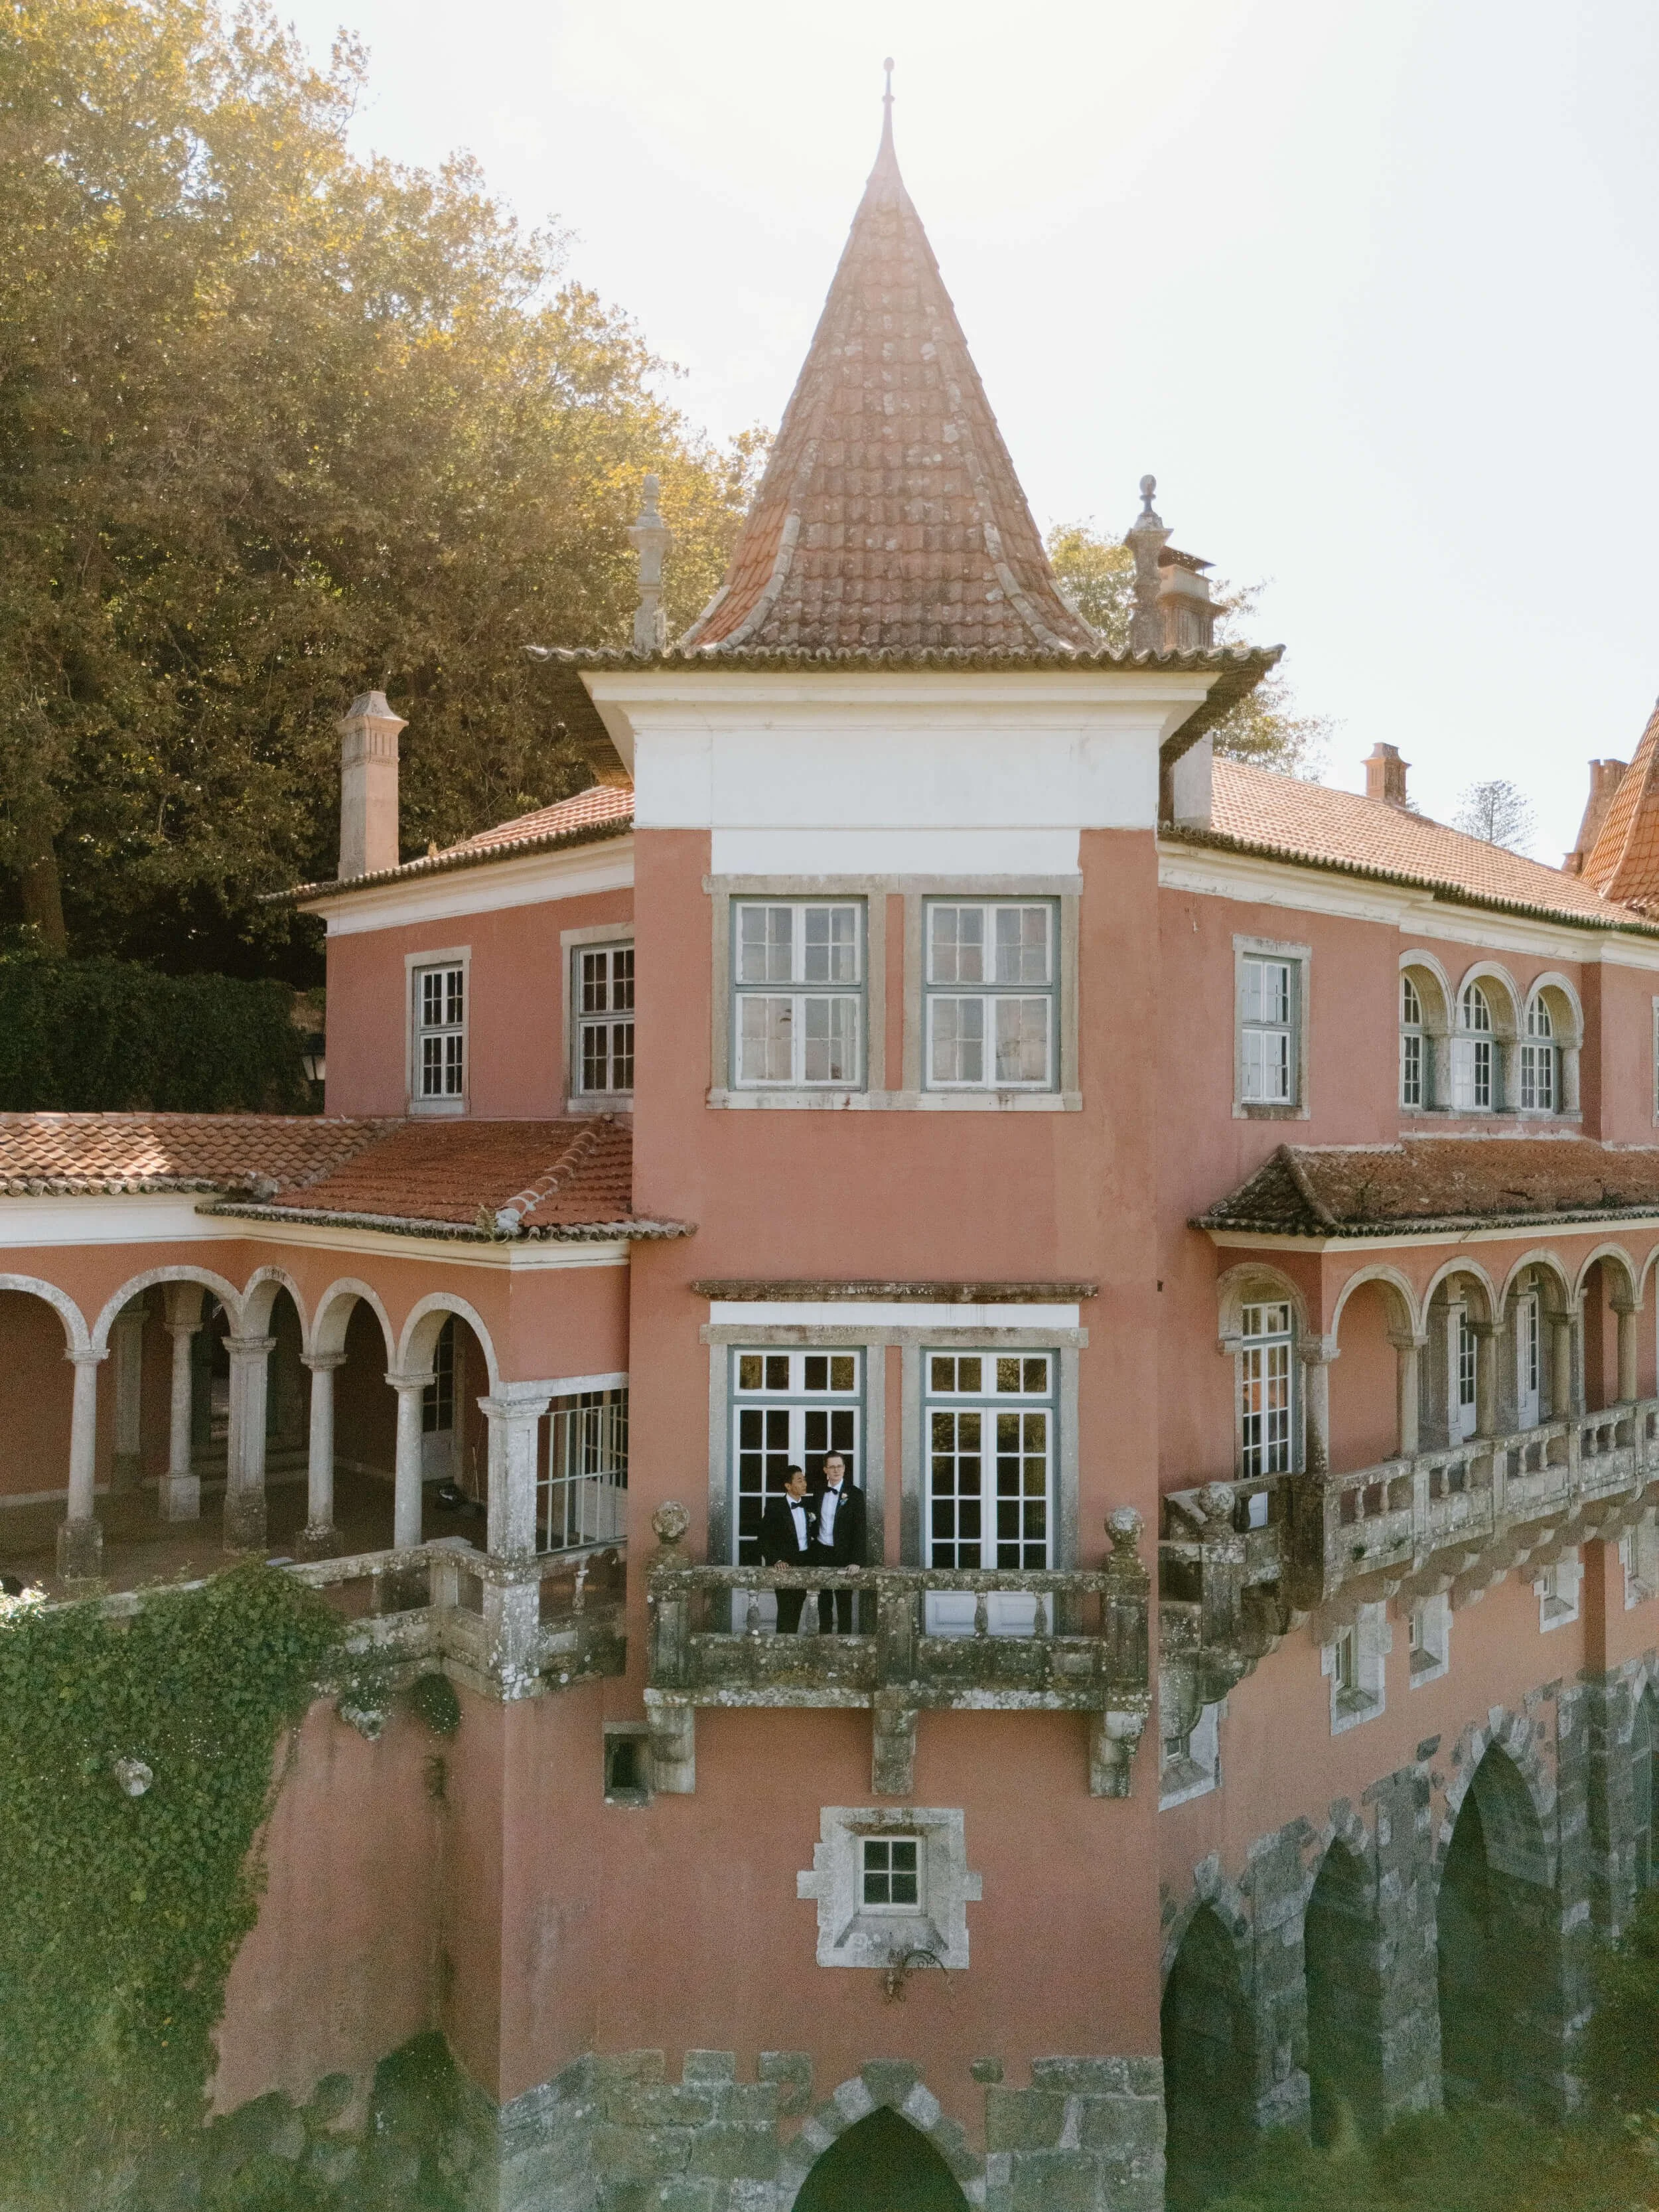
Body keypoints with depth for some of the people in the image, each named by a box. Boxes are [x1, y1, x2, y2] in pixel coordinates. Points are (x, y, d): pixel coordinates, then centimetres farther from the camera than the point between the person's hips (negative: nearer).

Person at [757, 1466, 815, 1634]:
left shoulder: (808, 1505, 7)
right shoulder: (775, 1507, -10)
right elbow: (765, 1538, -11)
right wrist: (776, 1561, -21)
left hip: (804, 1563, 6)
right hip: (785, 1565, -5)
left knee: (797, 1606, 11)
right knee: (786, 1608, -7)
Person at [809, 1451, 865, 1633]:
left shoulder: (855, 1494, -7)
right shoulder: (819, 1493, 7)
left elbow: (859, 1530, -11)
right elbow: (816, 1523, 12)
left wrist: (856, 1561, -18)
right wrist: (813, 1552, 5)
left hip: (842, 1555, -4)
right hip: (821, 1553, 4)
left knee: (844, 1601, 1)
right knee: (823, 1598, 12)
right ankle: (823, 1635, 21)